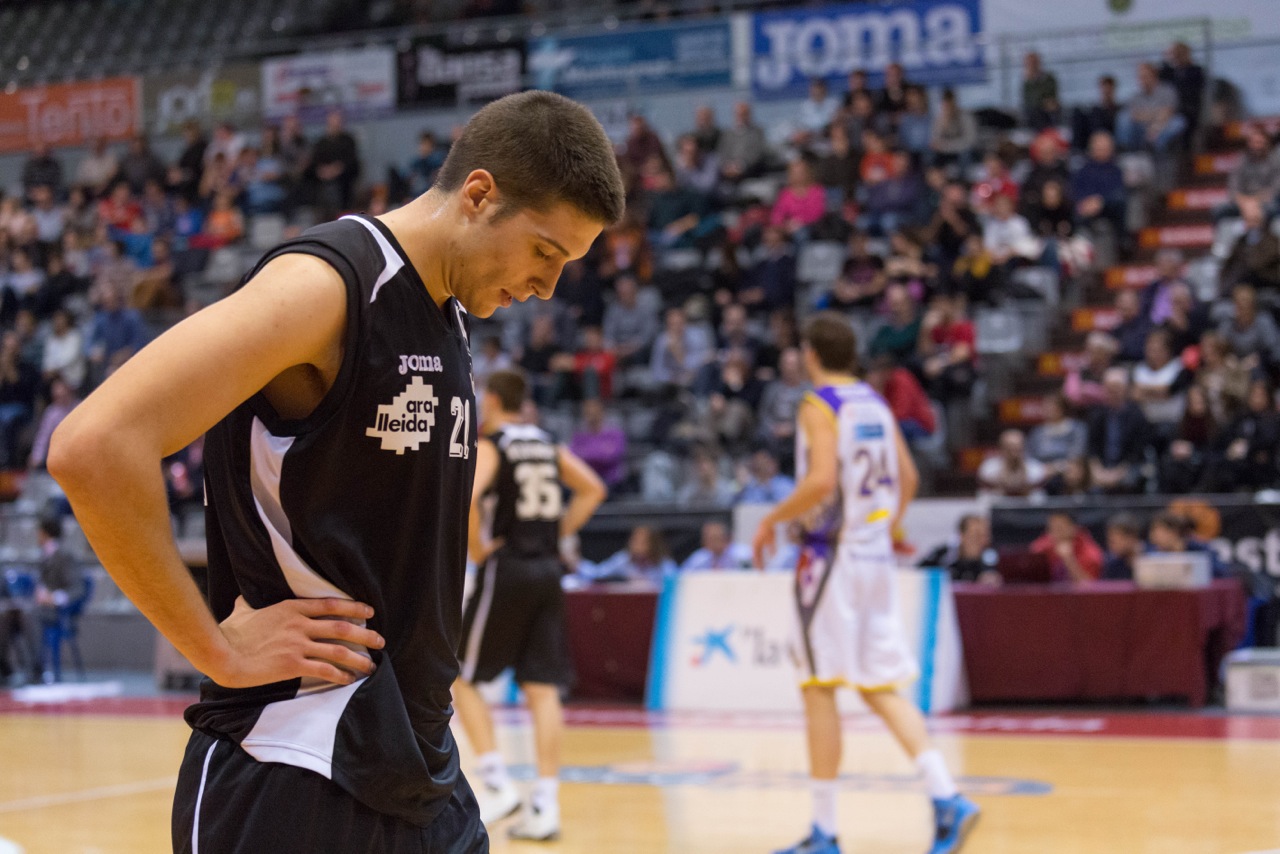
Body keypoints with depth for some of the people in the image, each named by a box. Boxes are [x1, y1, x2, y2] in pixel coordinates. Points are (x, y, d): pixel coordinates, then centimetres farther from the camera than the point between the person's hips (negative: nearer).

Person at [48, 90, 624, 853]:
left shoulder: (451, 319, 12)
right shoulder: (326, 284, -15)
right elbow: (93, 447, -26)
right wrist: (219, 648, -19)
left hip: (422, 770, 8)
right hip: (292, 780, -8)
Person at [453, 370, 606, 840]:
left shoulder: (488, 446, -6)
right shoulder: (549, 445, 14)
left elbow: (465, 498, -23)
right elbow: (594, 490, 16)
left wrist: (476, 548, -11)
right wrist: (558, 532, 13)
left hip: (505, 571, -6)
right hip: (547, 571, 6)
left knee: (461, 679, 6)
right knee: (542, 688, 4)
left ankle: (497, 784, -3)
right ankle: (545, 805, 0)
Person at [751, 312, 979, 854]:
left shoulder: (819, 406, -11)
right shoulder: (875, 403, 12)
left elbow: (821, 480, -23)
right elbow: (907, 477, 16)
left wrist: (773, 519, -10)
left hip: (833, 555, -8)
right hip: (876, 556, 8)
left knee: (820, 687, -1)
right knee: (879, 689, 10)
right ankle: (948, 799, -3)